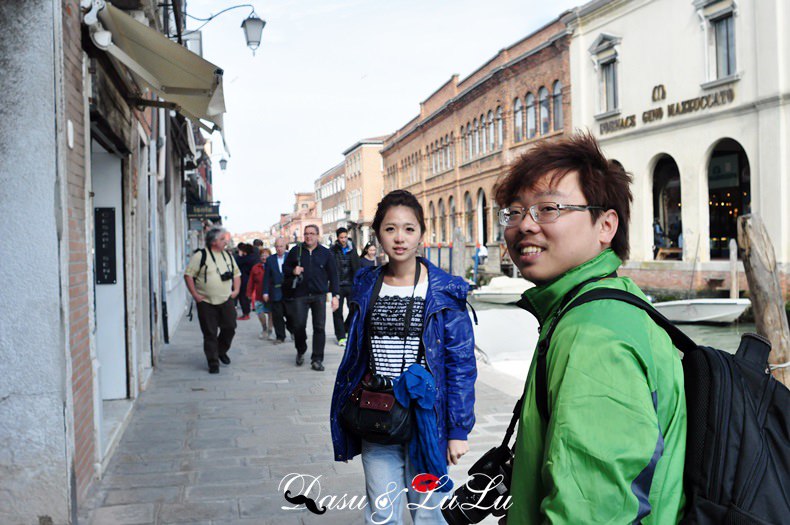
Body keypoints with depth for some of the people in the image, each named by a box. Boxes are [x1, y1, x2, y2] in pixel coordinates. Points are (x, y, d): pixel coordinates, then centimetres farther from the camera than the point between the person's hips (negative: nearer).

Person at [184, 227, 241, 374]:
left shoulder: (228, 256, 11)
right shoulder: (200, 255, -7)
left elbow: (237, 273, 21)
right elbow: (188, 274, -7)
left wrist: (236, 290, 8)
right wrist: (195, 294, -11)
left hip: (226, 301, 5)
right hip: (206, 302, -5)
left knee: (230, 328, 4)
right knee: (210, 333, -1)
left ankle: (221, 351, 31)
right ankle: (213, 362, 10)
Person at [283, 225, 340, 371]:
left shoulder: (326, 253, 5)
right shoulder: (296, 251, 6)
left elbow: (333, 275, 5)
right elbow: (285, 267, 15)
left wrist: (334, 295, -1)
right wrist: (293, 271, -8)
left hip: (319, 295, 0)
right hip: (300, 294, 0)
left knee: (319, 327, -2)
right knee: (298, 325, -2)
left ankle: (317, 359, 7)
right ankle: (301, 352, 26)